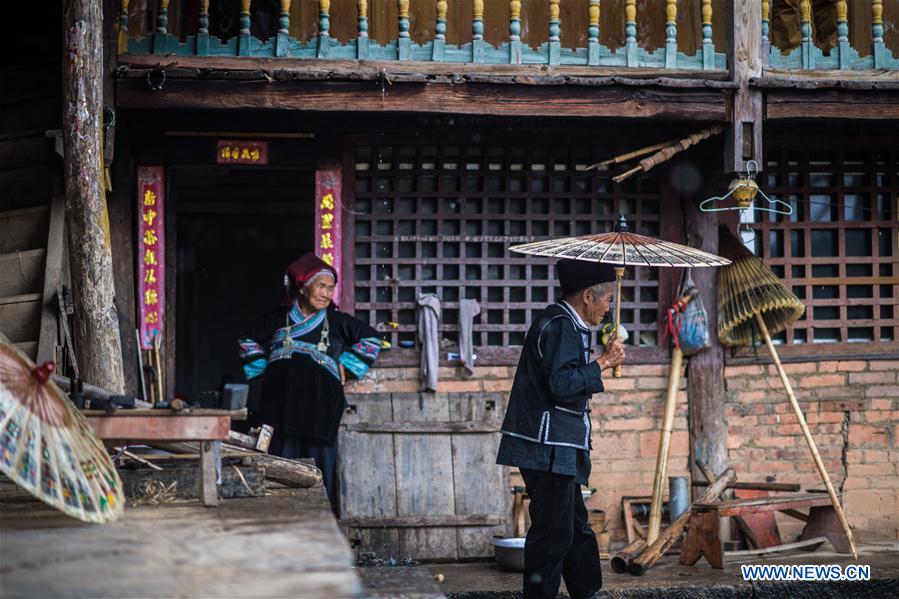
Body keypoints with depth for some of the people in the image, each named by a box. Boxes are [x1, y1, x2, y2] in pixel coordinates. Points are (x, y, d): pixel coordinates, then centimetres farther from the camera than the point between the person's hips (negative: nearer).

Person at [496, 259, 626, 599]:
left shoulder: (565, 324, 18)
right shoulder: (559, 326, -15)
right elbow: (562, 384, -25)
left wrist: (603, 360, 17)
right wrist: (603, 363, -16)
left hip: (558, 448, 11)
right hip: (549, 450, -11)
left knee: (575, 528, 18)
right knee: (553, 532, -6)